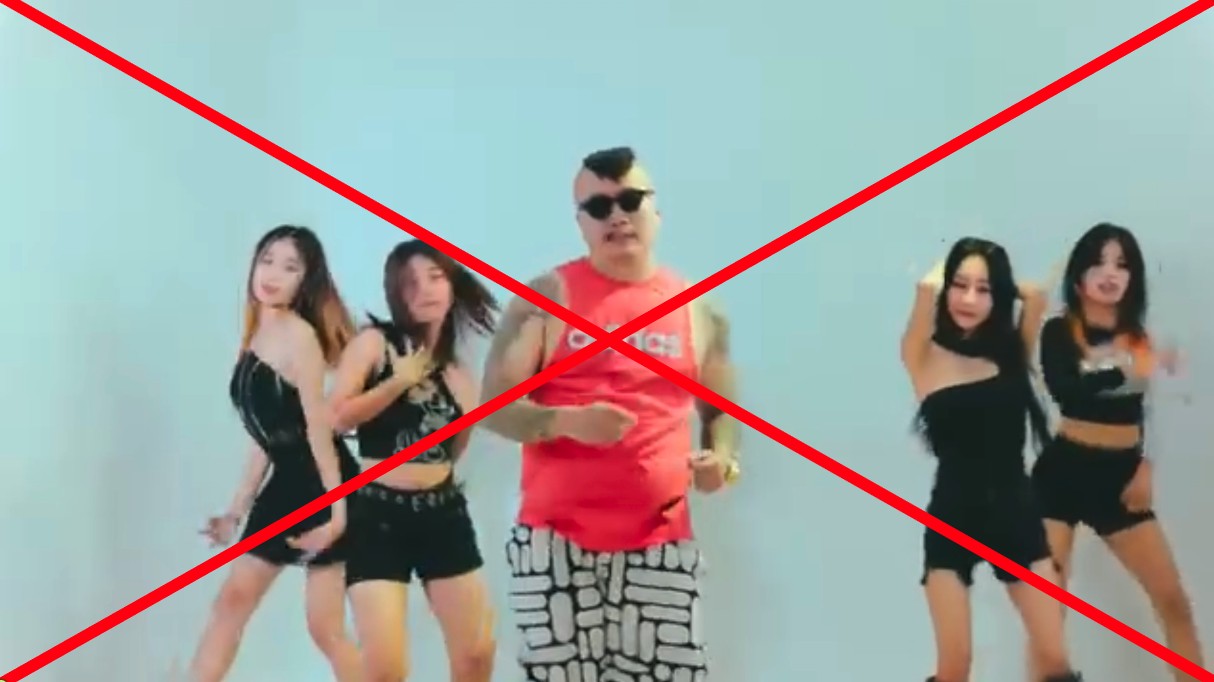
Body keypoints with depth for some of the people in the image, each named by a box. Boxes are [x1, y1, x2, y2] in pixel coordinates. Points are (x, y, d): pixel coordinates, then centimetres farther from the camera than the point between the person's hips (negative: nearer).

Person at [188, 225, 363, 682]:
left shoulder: (299, 336, -13)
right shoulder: (256, 336, 10)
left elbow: (318, 426, -17)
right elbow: (264, 434, 13)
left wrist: (336, 510, -19)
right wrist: (238, 509, 14)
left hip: (322, 487, -8)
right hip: (284, 484, 9)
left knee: (324, 628, -3)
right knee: (232, 600, 12)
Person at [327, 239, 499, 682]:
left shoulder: (454, 367, 11)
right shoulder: (374, 342, -3)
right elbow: (336, 416, -15)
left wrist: (470, 414, 4)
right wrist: (400, 381, -13)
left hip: (444, 512, 5)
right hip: (380, 513, -5)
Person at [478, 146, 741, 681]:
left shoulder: (698, 309, 9)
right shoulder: (547, 296, 1)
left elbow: (722, 411, 18)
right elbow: (494, 407, -3)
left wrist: (722, 460, -4)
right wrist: (565, 421, -22)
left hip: (660, 541, 2)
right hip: (555, 536, -2)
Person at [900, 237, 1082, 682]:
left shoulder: (1011, 350, 7)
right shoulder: (925, 356, -3)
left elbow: (1034, 294, -9)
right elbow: (926, 287, -20)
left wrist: (1003, 283, 9)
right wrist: (941, 274, 2)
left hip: (1015, 512, 3)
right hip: (952, 517, -3)